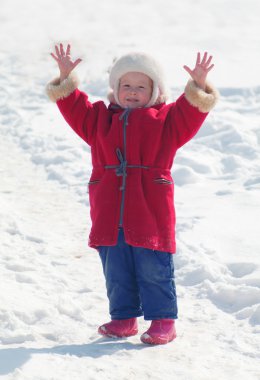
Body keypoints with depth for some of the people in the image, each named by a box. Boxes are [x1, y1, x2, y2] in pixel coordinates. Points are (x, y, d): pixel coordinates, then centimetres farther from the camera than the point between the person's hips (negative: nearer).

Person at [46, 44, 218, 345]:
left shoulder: (165, 120, 5)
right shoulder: (100, 119, 13)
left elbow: (189, 114, -6)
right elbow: (75, 109, 10)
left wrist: (198, 86, -18)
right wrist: (66, 79, 0)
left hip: (150, 213, -3)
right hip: (109, 214, 4)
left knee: (154, 269, 0)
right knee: (116, 269, 11)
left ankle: (163, 320, 8)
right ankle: (124, 317, 23)